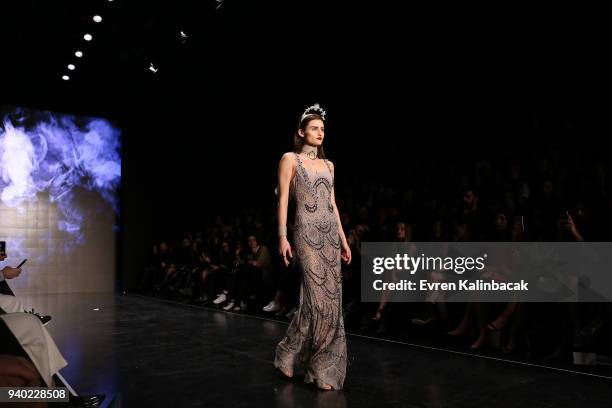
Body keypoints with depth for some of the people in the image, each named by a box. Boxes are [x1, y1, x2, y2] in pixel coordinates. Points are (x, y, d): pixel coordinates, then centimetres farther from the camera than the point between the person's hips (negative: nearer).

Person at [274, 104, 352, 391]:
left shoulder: (328, 165, 18)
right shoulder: (290, 159, 1)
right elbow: (283, 200, -5)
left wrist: (343, 239, 14)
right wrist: (282, 237, -13)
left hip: (331, 233, 6)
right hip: (308, 232, -6)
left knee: (332, 298, 3)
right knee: (317, 297, -11)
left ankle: (321, 365, 15)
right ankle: (288, 354, 11)